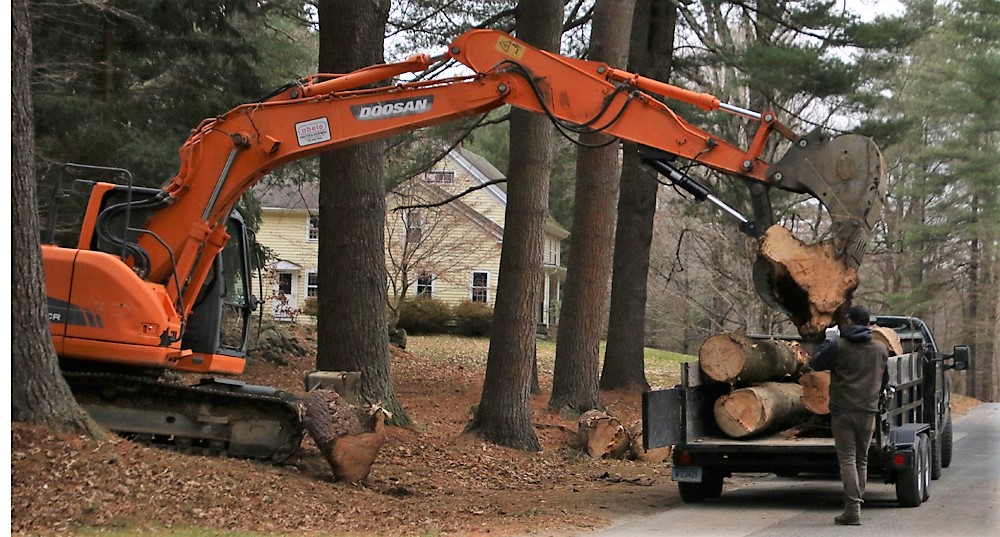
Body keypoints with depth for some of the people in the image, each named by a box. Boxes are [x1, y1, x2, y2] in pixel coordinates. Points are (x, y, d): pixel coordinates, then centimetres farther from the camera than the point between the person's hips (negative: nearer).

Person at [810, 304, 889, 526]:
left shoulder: (838, 345, -8)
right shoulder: (881, 349, 9)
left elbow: (815, 363, 3)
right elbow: (884, 380, 21)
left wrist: (826, 344, 17)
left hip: (843, 410, -4)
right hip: (868, 411, 4)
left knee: (847, 459, -4)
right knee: (861, 460, 14)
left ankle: (852, 510, -12)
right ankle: (856, 504, 16)